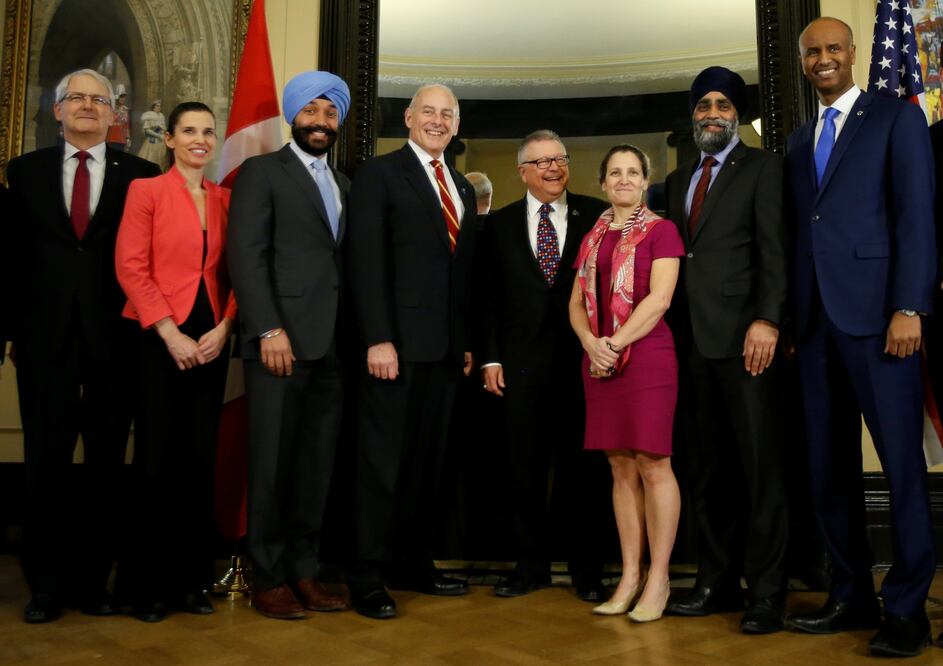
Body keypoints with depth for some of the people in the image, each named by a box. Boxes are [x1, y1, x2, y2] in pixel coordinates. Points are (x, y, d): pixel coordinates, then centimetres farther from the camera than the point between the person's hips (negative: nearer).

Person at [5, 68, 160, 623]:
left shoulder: (141, 175, 3)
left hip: (114, 338, -1)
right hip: (46, 338, 1)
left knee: (107, 465, 6)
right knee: (46, 463, 5)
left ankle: (93, 580, 18)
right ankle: (46, 583, 17)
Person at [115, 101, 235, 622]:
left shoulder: (225, 198, 11)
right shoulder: (145, 191, 0)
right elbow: (131, 267, -7)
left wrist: (223, 328, -6)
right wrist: (170, 333, -13)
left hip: (211, 340, 4)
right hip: (157, 339, -3)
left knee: (200, 458, 6)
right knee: (156, 458, 0)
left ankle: (191, 578, 17)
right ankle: (150, 583, 12)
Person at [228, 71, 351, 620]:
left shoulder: (345, 184, 20)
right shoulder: (262, 172, 5)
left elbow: (347, 261, 14)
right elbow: (247, 255, -6)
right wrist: (270, 330, -15)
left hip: (333, 346, 5)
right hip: (282, 341, -5)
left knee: (317, 465, 8)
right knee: (273, 464, 1)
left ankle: (304, 570, 18)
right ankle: (269, 579, 12)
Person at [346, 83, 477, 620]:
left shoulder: (463, 187, 19)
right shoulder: (379, 174, -1)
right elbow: (367, 261, -10)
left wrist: (468, 342, 12)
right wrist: (378, 339, -18)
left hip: (447, 347, 6)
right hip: (398, 342, -6)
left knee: (430, 460, 11)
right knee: (385, 460, -2)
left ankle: (417, 562, 22)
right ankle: (368, 576, 8)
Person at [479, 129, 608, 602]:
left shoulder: (595, 215, 5)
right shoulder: (500, 224, 9)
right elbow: (489, 296, 7)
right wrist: (490, 357, 1)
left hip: (582, 358, -1)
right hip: (522, 362, 2)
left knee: (581, 467, 5)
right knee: (525, 470, 7)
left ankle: (587, 570, 18)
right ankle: (531, 565, 21)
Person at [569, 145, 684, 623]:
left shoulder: (660, 231, 1)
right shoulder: (592, 238, 17)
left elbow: (659, 298, -10)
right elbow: (576, 302, 12)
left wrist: (616, 343, -15)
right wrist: (591, 344, -7)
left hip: (646, 357, -5)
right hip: (600, 362, 5)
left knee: (652, 465, -5)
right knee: (621, 468, 7)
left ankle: (658, 579, 4)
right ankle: (629, 577, 12)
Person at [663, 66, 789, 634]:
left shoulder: (762, 167, 5)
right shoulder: (679, 180, 22)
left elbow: (774, 249, -6)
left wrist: (767, 320, -18)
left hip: (744, 335, -6)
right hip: (693, 339, 6)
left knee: (761, 469, -3)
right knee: (709, 470, 8)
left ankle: (768, 594, 4)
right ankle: (718, 583, 15)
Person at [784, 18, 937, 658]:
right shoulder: (799, 141, 21)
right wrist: (790, 314, 9)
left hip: (877, 313, -6)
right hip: (816, 318, 6)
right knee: (829, 467, 7)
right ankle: (853, 595, 17)